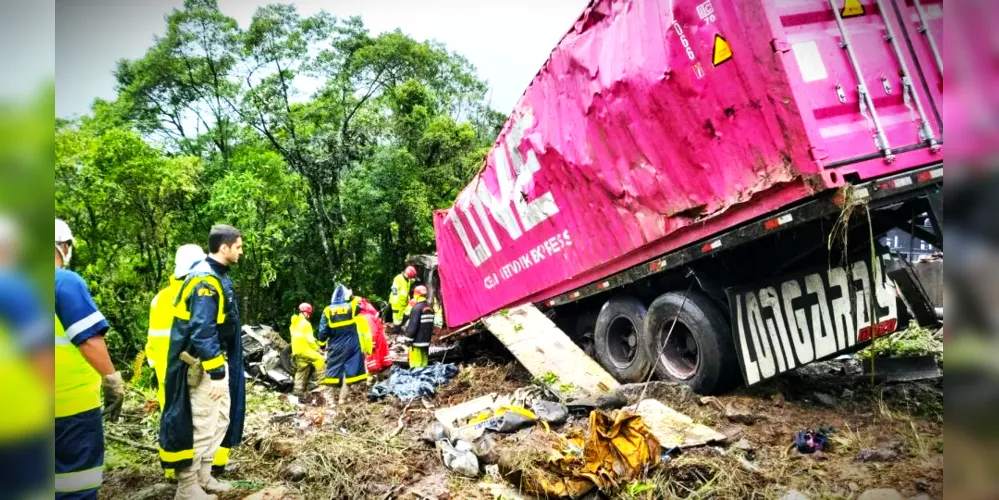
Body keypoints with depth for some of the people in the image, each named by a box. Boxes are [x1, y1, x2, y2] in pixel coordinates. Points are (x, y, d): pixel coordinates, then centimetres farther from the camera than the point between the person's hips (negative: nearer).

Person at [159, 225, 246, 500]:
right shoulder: (205, 280, -21)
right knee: (202, 424, -1)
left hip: (217, 360, 10)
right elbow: (202, 332, -26)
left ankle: (203, 476, 29)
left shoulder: (217, 276, 11)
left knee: (221, 419, 17)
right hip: (204, 364, -10)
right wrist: (216, 371, -24)